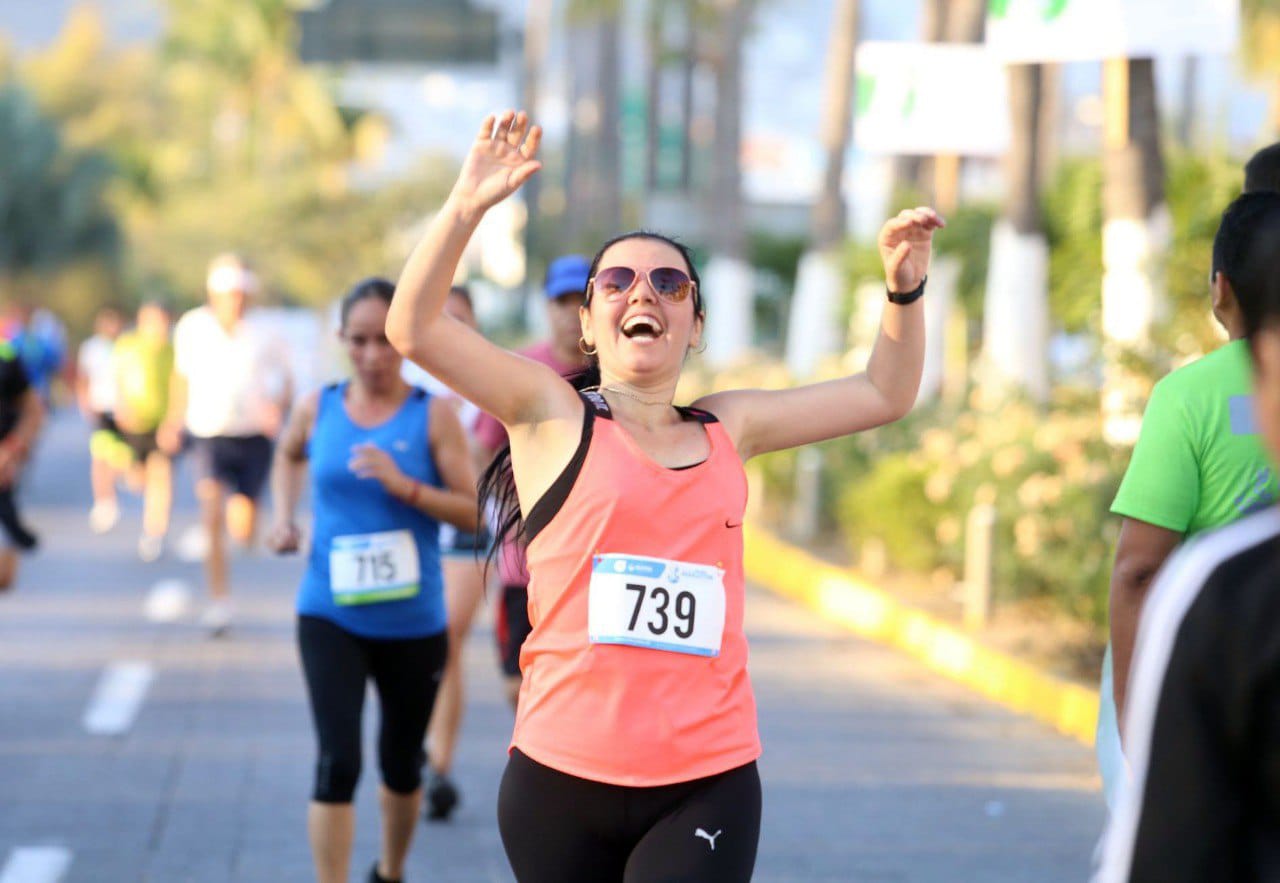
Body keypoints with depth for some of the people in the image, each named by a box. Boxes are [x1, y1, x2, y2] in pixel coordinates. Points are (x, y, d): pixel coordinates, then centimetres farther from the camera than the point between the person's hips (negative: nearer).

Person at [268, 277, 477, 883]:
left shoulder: (433, 415, -7)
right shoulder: (318, 410, 0)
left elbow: (472, 511, -9)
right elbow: (288, 455, 24)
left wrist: (404, 486, -22)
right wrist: (284, 516, 7)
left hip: (413, 622, 0)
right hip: (329, 616, 0)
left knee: (401, 763, 17)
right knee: (338, 762, -14)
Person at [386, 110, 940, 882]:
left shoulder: (728, 429, 13)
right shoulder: (553, 414, 3)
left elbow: (883, 395, 22)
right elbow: (416, 328, -9)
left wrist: (906, 286, 9)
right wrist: (468, 206, -18)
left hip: (706, 787, 2)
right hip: (562, 781, -2)